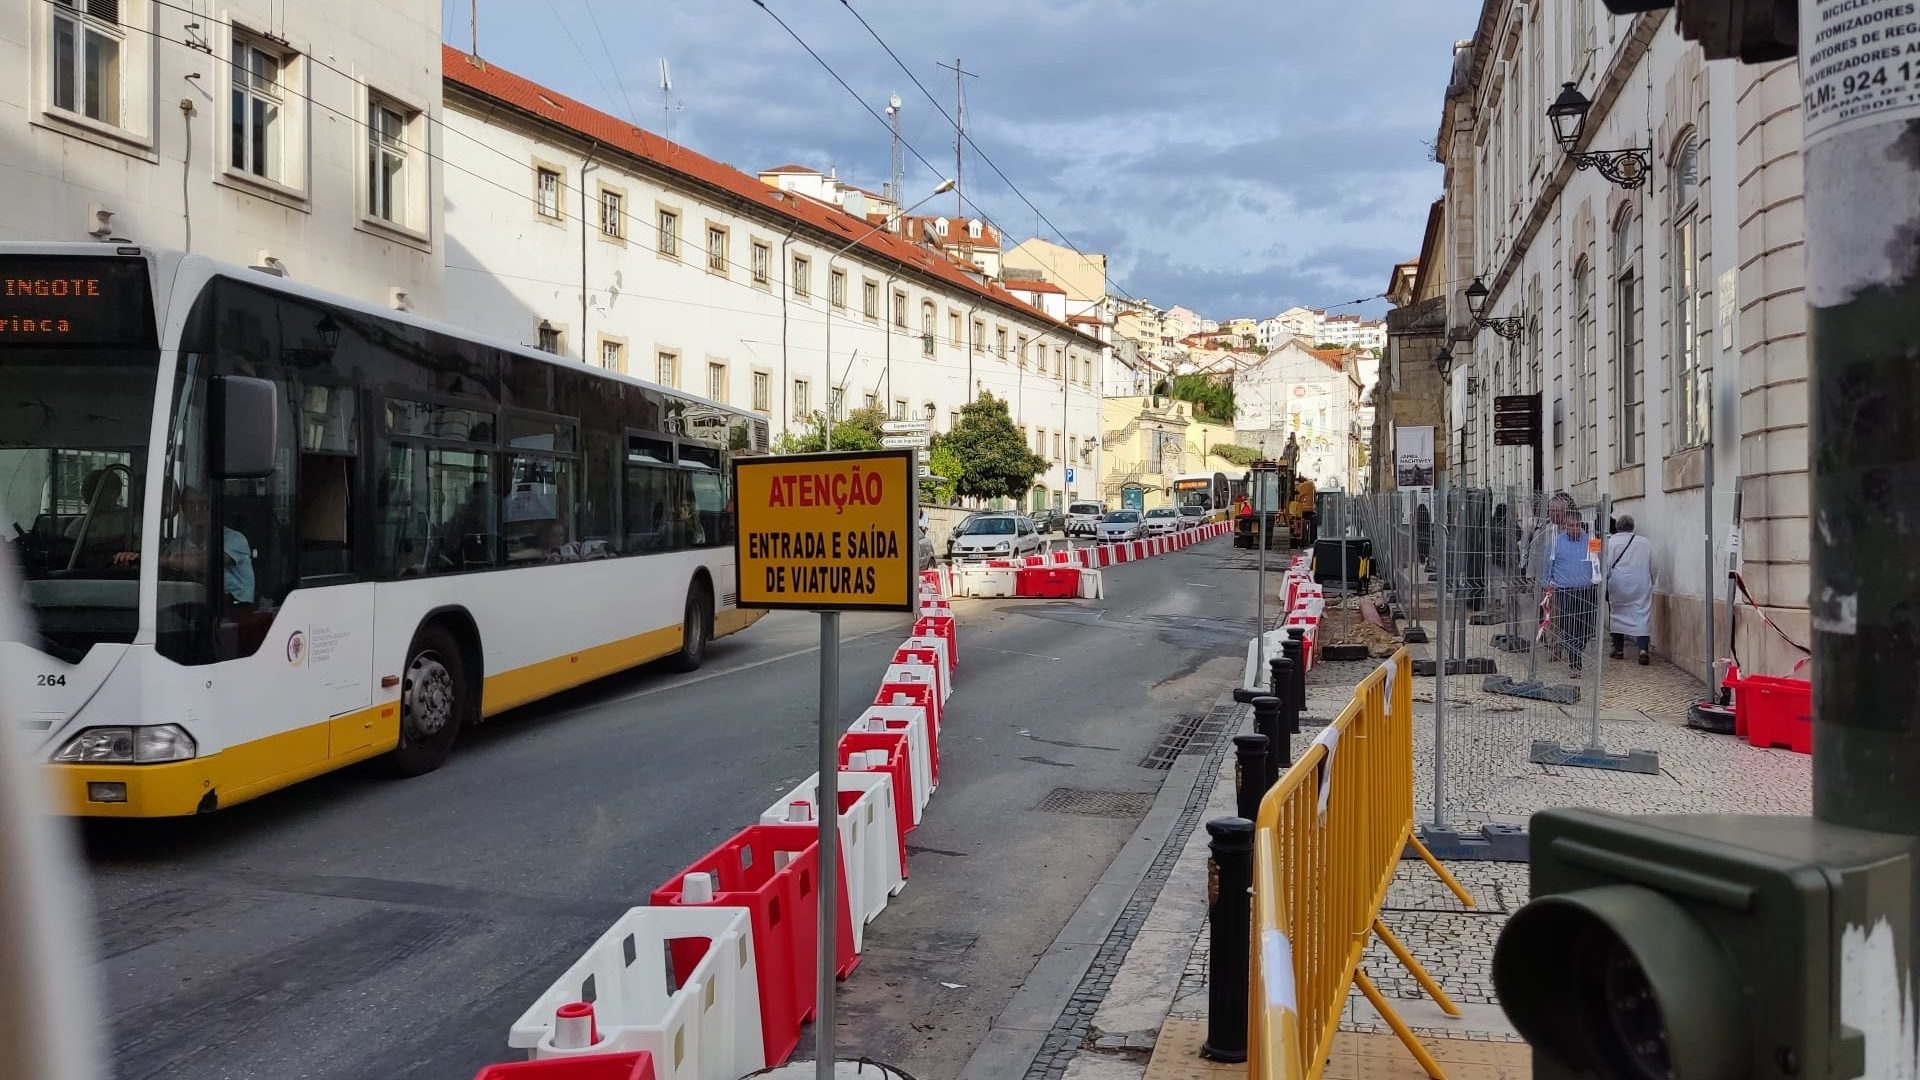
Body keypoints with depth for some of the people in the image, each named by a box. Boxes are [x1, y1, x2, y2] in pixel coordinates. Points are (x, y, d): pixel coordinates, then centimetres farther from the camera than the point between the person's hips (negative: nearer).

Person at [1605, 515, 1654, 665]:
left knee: (1617, 613, 12)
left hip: (1618, 585, -1)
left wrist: (1605, 583, 7)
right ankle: (1643, 649, -18)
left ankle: (1619, 649, 18)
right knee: (1642, 615, -1)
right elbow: (1652, 567, 10)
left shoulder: (1611, 541, -3)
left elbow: (1606, 565, -4)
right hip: (1641, 585, 1)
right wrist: (1650, 583, 21)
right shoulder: (1645, 542, 6)